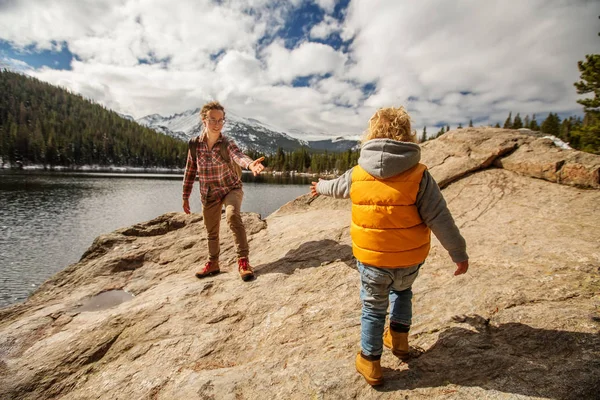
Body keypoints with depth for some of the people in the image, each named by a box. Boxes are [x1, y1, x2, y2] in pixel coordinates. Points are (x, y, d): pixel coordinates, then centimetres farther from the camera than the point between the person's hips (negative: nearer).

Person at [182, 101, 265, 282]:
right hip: (208, 194, 4)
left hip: (231, 188, -3)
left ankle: (243, 260, -24)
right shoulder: (194, 145, -7)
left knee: (232, 215, -33)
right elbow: (190, 172, 2)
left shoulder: (227, 143, -16)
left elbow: (238, 155, -40)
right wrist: (185, 197, 5)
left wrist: (250, 164, -62)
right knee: (211, 231, 14)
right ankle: (213, 263, 37)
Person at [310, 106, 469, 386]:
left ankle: (370, 362, 31)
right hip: (410, 258, 1)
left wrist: (321, 187, 38)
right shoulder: (419, 175, -12)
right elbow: (440, 219, -11)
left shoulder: (357, 173, -6)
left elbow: (338, 187, 15)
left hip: (371, 258, 0)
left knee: (373, 308, 19)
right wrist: (459, 253, 1)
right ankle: (399, 339, 40)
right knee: (402, 291, 33)